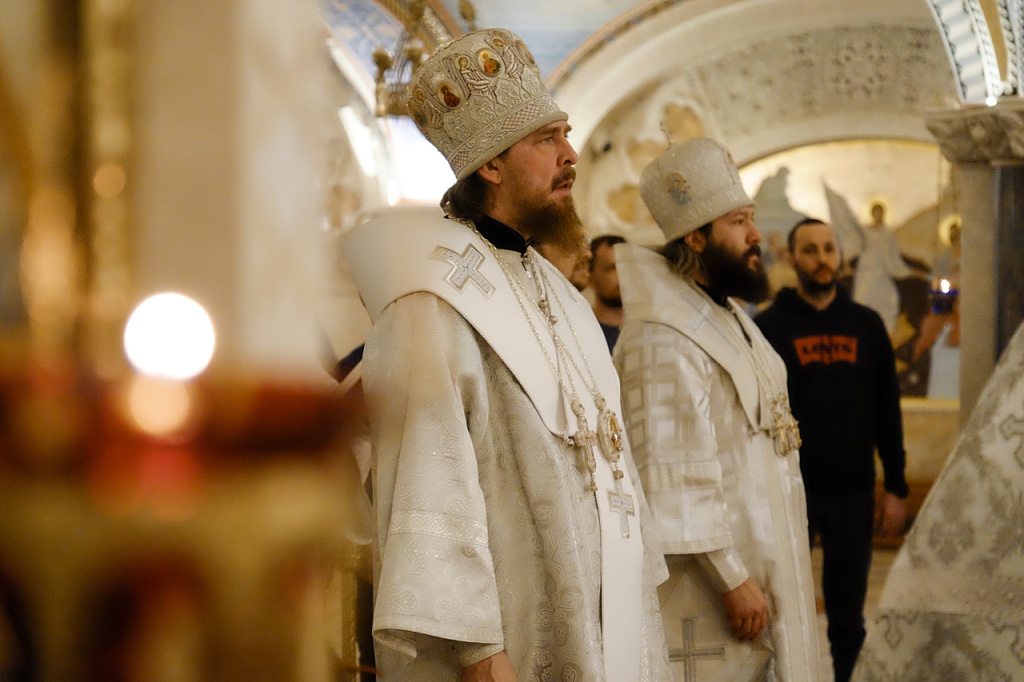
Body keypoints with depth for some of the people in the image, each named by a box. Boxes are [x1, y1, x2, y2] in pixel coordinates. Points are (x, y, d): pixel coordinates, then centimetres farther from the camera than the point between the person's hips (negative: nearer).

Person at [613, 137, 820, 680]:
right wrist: (734, 580, -22)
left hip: (756, 568, 9)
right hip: (706, 581, -9)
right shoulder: (663, 340, -20)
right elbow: (677, 480, -24)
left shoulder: (728, 316, 12)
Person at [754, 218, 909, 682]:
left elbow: (887, 413, 8)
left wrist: (896, 487, 4)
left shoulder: (866, 325, 8)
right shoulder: (770, 326, 0)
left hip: (854, 493, 2)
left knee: (847, 616, 8)